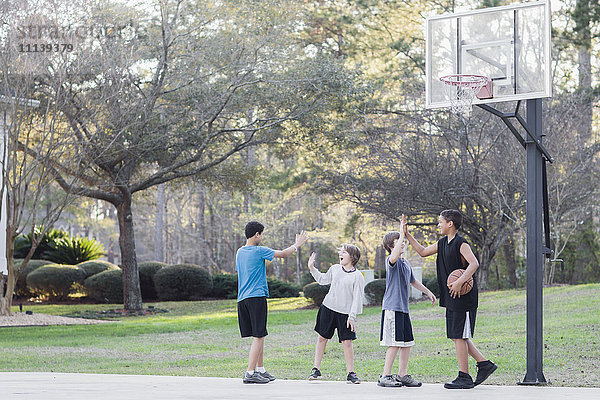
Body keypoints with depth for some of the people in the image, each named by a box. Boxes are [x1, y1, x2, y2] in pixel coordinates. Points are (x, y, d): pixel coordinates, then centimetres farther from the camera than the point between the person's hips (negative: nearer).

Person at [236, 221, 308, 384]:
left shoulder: (239, 252, 13)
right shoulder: (259, 251, -9)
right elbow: (283, 253, 3)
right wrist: (297, 245, 19)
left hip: (242, 299, 8)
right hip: (256, 297, -8)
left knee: (258, 336, 15)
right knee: (258, 336, -7)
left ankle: (260, 370, 19)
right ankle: (250, 373, -12)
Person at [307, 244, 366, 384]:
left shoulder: (357, 276, -6)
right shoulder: (334, 269, 8)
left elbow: (357, 298, -8)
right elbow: (323, 280, 27)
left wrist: (352, 316, -13)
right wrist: (312, 268, 18)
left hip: (345, 313, -4)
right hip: (328, 309, 4)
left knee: (347, 342, -6)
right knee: (322, 338, 6)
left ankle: (351, 373, 4)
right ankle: (316, 369, 15)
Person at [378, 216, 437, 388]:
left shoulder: (405, 263, 18)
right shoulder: (391, 261, -10)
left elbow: (412, 281, 33)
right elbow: (394, 256, -35)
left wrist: (427, 292, 35)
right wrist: (402, 232, -34)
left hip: (403, 308, 9)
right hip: (392, 307, -9)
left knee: (407, 342, 9)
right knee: (395, 343, -9)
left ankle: (402, 375, 18)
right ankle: (385, 376, -4)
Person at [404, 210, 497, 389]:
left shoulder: (460, 243, -14)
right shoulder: (442, 243, 14)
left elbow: (474, 263, -26)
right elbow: (423, 252, 27)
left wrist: (459, 282, -34)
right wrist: (407, 235, 22)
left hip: (464, 298, -9)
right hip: (451, 299, 9)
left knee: (459, 336, -6)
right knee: (458, 336, 11)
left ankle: (464, 377, -1)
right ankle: (484, 364, 18)